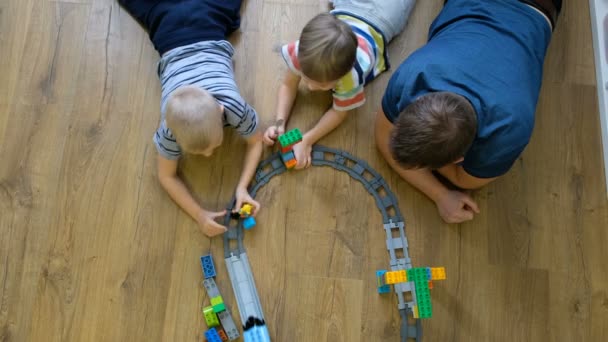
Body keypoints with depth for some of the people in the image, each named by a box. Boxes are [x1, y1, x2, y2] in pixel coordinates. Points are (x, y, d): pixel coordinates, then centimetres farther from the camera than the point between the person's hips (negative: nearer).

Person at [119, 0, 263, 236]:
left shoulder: (234, 107, -42)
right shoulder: (171, 127, -39)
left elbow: (256, 142, -22)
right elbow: (166, 176, -24)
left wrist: (242, 187, -37)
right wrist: (199, 215, -37)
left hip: (210, 29, 0)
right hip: (171, 34, 0)